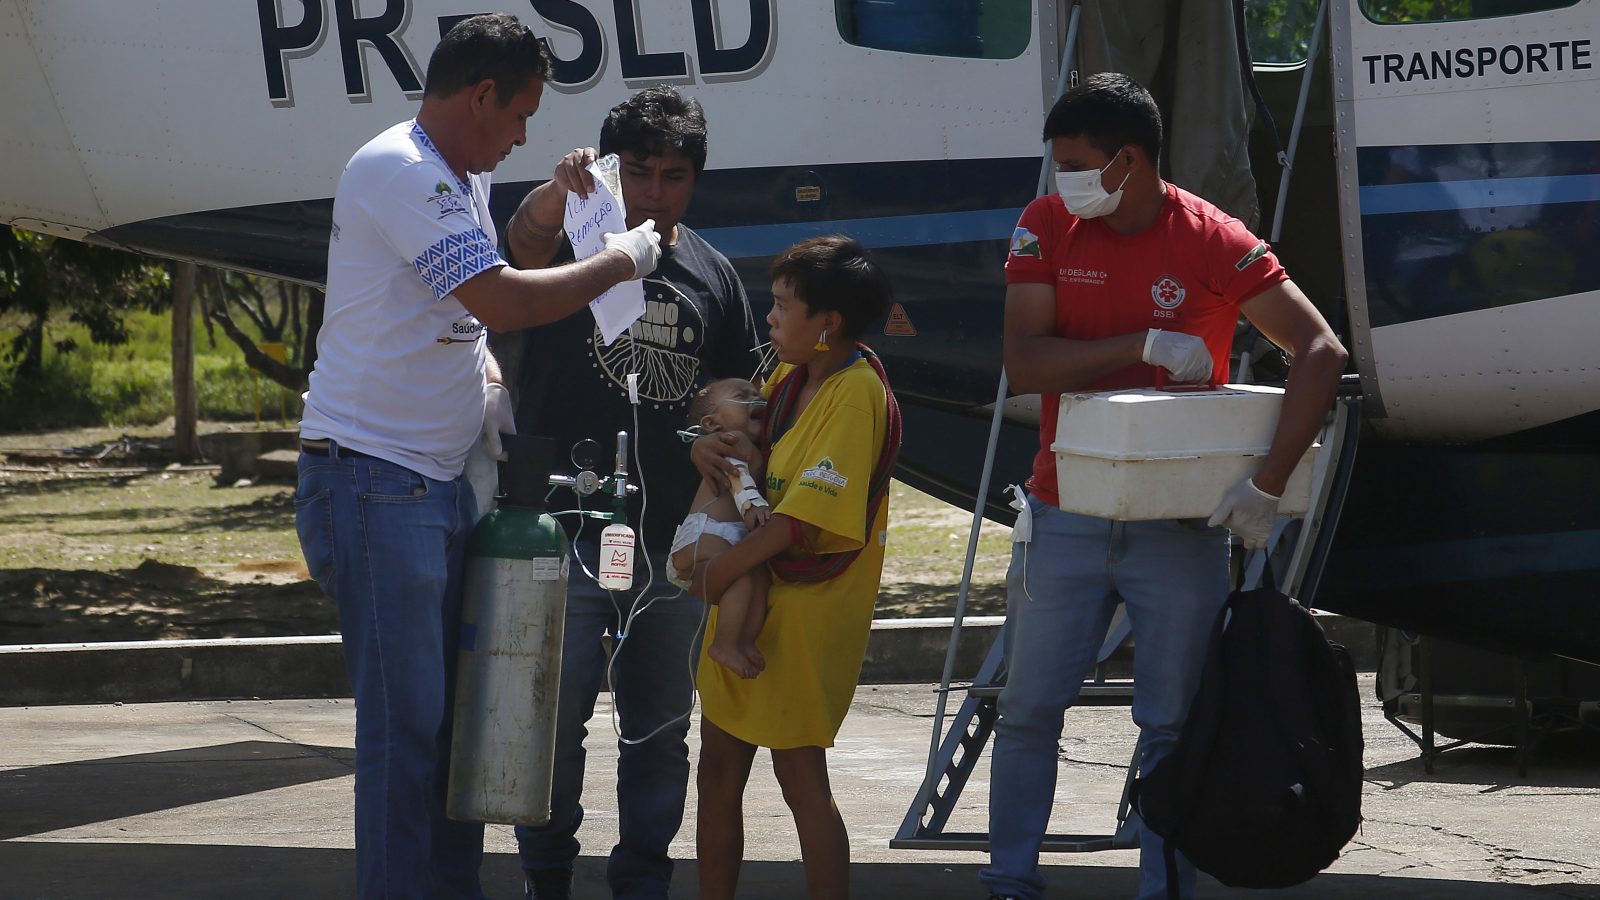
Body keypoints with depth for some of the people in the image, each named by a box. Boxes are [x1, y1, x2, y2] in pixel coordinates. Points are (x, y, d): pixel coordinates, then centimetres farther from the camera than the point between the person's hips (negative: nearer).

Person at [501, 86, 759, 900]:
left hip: (675, 538, 4)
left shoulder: (712, 276, 11)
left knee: (660, 725, 10)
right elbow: (527, 241, -26)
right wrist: (557, 193, -49)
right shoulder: (573, 238, -1)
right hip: (568, 530, -4)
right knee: (554, 713, -3)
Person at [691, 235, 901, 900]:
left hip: (802, 609, -9)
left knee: (801, 778, -3)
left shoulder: (856, 395, -19)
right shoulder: (789, 379, 8)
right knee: (719, 769, 13)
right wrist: (707, 447, -4)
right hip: (745, 597, 9)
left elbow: (808, 514, -25)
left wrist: (725, 568, -19)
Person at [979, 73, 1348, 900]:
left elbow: (1321, 353, -17)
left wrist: (1267, 487, -23)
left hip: (1181, 526, -2)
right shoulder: (1046, 227, -2)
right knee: (1028, 710, 6)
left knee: (1172, 723, 3)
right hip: (1065, 514, 2)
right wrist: (1146, 347, -21)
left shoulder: (1214, 244, -12)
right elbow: (1022, 364, -10)